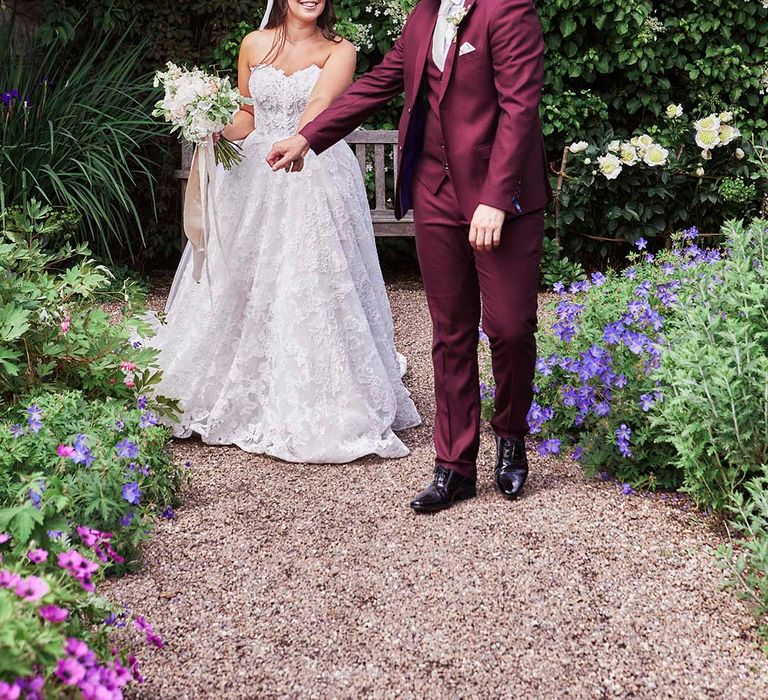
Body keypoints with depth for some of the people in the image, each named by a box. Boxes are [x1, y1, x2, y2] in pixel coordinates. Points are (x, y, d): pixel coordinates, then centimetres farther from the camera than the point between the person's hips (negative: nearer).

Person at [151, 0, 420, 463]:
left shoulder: (339, 51, 0)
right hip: (255, 181, 4)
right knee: (242, 287, 6)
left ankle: (318, 410, 4)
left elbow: (319, 103, -19)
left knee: (315, 290, -6)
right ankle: (249, 400, 21)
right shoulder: (254, 45, 10)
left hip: (317, 180, -3)